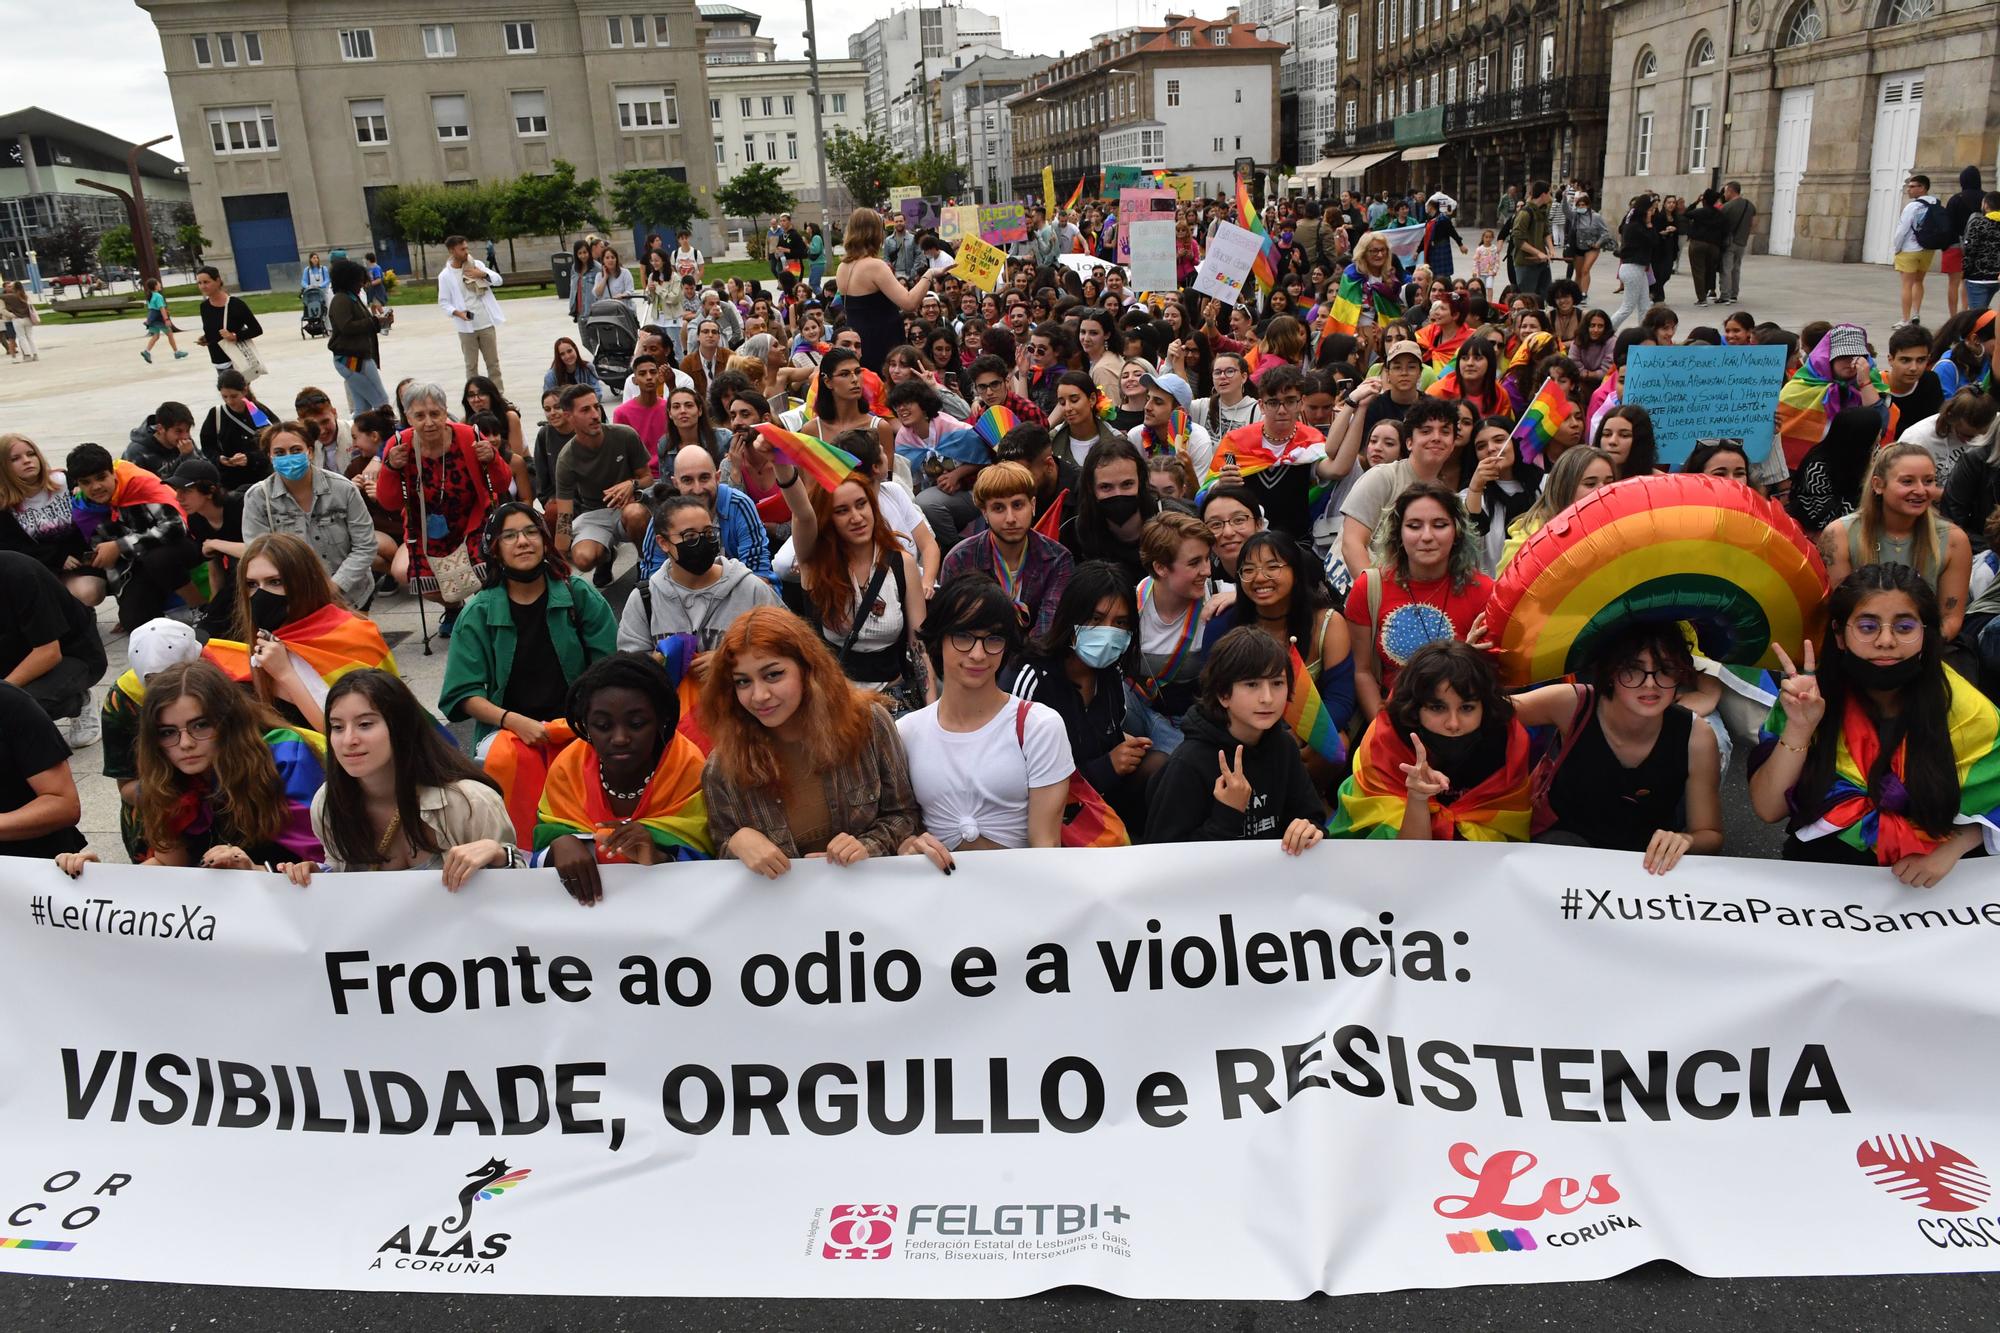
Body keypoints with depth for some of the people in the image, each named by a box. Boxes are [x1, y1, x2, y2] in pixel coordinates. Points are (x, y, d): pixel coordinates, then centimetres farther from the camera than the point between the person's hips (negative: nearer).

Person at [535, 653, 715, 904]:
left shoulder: (688, 768, -14)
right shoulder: (567, 769, -8)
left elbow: (705, 865, -12)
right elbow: (541, 864, -4)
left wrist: (657, 858, -31)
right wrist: (560, 847, -25)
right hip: (587, 903, 2)